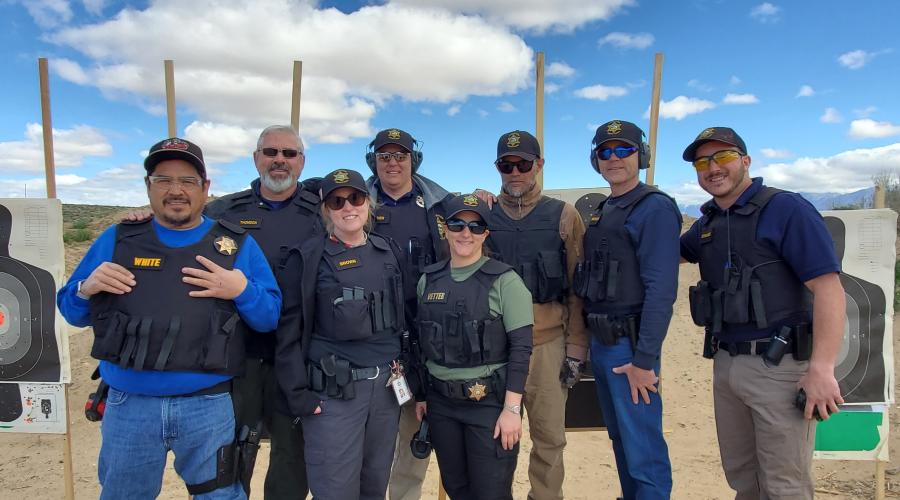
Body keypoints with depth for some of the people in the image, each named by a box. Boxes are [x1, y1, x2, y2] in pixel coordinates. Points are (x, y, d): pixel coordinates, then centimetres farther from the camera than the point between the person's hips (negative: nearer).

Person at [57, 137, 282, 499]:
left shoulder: (238, 244, 0)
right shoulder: (116, 239, 4)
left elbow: (270, 316, -2)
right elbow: (70, 310, 10)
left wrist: (242, 290, -20)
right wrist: (87, 289, -11)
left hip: (210, 406, -1)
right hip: (128, 406, 2)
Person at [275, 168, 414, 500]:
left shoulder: (390, 253, 9)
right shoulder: (309, 258, -4)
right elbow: (288, 330, -7)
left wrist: (408, 371, 7)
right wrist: (298, 394, -11)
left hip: (387, 385, 4)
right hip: (333, 391, -4)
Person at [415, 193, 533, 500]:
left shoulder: (504, 280, -10)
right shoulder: (428, 280, 4)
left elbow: (521, 347, -13)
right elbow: (422, 343, 11)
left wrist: (512, 408, -16)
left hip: (490, 402, -4)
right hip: (440, 402, 5)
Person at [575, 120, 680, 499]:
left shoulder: (655, 208, -11)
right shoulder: (602, 212, 14)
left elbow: (661, 289, -19)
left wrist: (644, 359, -21)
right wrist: (586, 341, 11)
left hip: (630, 346, -8)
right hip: (600, 342, 8)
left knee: (643, 448, 0)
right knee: (620, 439, 20)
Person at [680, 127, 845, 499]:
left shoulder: (786, 209, -10)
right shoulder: (706, 224, 10)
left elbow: (829, 289, -16)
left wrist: (822, 368, -23)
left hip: (779, 366, -6)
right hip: (724, 364, 7)